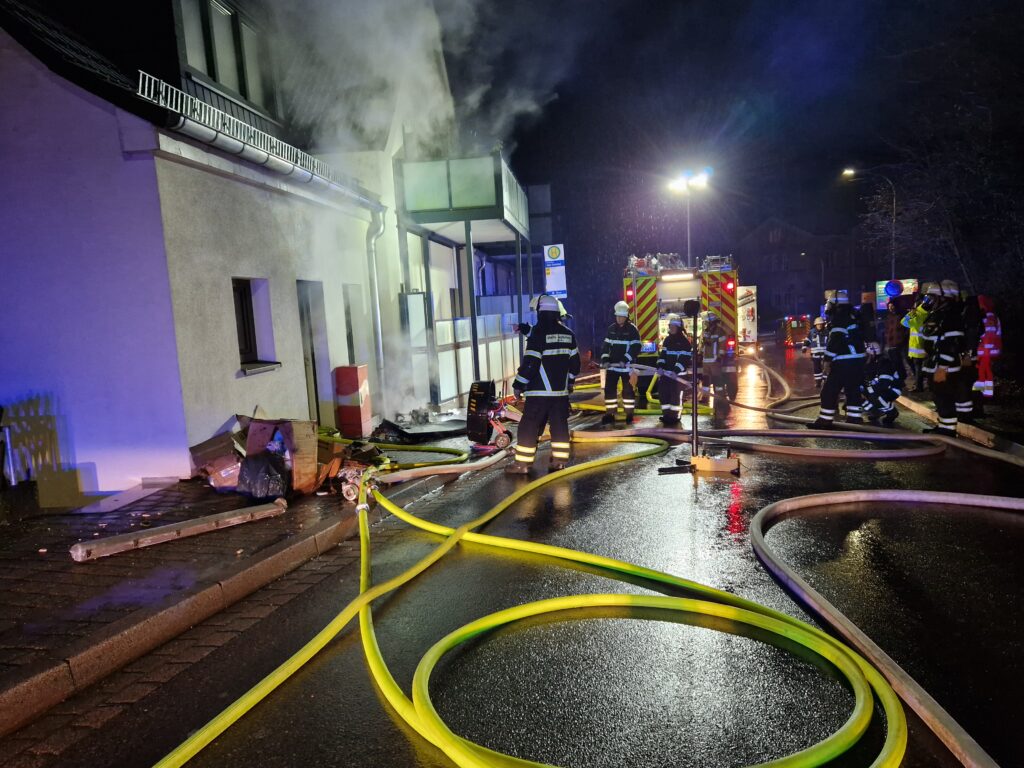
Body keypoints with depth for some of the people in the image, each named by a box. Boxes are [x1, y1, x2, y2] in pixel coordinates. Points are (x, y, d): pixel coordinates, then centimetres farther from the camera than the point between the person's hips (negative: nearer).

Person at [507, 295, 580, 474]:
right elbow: (574, 361, 15)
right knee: (559, 424, 11)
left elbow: (530, 363, -17)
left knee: (529, 425, -1)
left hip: (539, 391, -6)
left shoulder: (539, 333, -13)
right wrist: (570, 381, 29)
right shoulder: (568, 334, 9)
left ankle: (522, 463, -1)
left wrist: (518, 385, -8)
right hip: (561, 390, 6)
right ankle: (559, 460, 13)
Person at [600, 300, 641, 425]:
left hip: (626, 366, -4)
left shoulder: (632, 329, -7)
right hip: (612, 365, 4)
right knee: (609, 389, 3)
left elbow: (636, 348, -11)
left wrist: (625, 360, -20)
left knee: (628, 390, 2)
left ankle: (629, 414, 13)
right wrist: (604, 360, -4)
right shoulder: (611, 329, 7)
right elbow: (606, 345, 9)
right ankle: (610, 414, 11)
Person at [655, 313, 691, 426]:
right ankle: (666, 414, 17)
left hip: (677, 373, -6)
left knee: (675, 395, -5)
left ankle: (674, 416, 4)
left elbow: (684, 358, -14)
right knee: (663, 392, 5)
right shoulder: (667, 339, 12)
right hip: (665, 372, 6)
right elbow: (662, 354, 9)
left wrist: (676, 371, -24)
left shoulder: (684, 341, -8)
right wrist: (660, 367, -7)